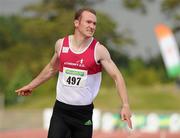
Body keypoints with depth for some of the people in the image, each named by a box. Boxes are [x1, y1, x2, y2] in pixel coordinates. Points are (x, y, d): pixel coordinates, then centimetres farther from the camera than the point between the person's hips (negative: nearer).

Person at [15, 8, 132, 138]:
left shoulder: (99, 50, -9)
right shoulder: (61, 44, 1)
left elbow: (117, 76, -10)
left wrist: (125, 105, -22)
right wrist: (32, 85, 28)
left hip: (84, 112, -2)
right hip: (61, 110, 2)